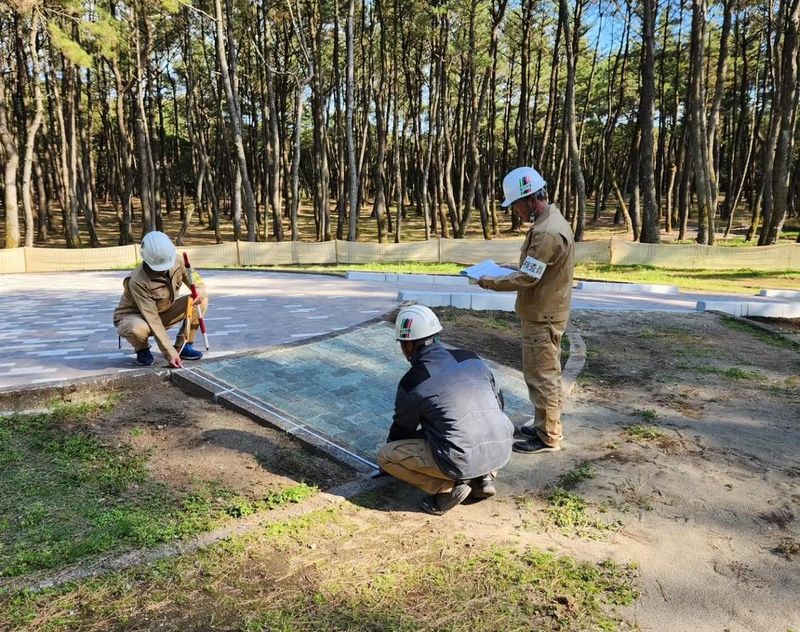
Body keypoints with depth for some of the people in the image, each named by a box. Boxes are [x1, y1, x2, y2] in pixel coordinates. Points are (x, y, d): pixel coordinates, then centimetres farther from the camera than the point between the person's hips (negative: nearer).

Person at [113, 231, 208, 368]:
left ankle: (183, 346, -3)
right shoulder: (137, 281, -33)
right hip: (133, 317, -5)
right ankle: (142, 349, -5)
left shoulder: (177, 262, -17)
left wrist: (199, 291, -32)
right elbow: (152, 320, -35)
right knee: (138, 329, -42)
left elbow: (197, 282, -4)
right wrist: (170, 354, -37)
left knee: (201, 301, -17)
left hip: (163, 313, 5)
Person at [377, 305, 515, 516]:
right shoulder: (472, 358, 9)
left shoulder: (412, 382, -5)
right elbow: (498, 403, 19)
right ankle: (484, 477, 16)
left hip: (462, 460, -5)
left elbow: (402, 429, 11)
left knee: (385, 455, 10)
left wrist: (387, 465, 32)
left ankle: (448, 488, -1)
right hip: (502, 450, 6)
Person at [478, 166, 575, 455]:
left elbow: (527, 278, -24)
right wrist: (504, 274, 6)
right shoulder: (551, 221, 10)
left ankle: (548, 437, 11)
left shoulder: (547, 232, -24)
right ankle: (545, 425, 32)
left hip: (542, 317, -10)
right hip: (545, 312, 10)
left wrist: (489, 282, -13)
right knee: (545, 374, 19)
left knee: (541, 376, 0)